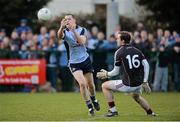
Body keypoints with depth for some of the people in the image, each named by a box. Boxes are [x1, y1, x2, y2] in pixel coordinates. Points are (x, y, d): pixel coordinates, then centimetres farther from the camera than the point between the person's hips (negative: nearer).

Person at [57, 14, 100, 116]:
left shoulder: (82, 30, -6)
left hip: (85, 60, 2)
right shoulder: (65, 32, -9)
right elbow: (60, 36, -34)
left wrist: (74, 31, -37)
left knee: (90, 84, 12)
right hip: (74, 63, -2)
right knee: (82, 83, -19)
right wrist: (62, 27, -55)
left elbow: (82, 42, -24)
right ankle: (90, 107, -4)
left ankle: (93, 99, 43)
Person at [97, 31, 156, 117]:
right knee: (136, 96, 39)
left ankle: (113, 110, 10)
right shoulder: (137, 51, 8)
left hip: (127, 85, -6)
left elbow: (116, 72, -2)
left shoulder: (119, 52, -6)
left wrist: (106, 74, 18)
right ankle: (151, 113, 36)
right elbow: (146, 65, 1)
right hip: (139, 84, 6)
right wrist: (145, 82, 6)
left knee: (105, 86, 12)